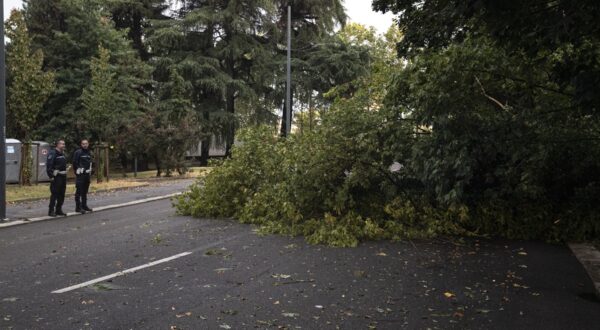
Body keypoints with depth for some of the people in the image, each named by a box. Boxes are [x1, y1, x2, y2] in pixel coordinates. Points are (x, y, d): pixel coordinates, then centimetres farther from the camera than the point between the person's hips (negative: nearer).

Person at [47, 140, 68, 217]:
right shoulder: (53, 153, -11)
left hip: (63, 176, 8)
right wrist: (51, 176, -19)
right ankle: (51, 211, 0)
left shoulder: (63, 153, 16)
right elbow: (48, 165, -17)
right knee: (54, 194, -6)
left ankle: (59, 210, 19)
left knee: (61, 194, 10)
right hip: (56, 176, -8)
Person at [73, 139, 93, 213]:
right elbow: (74, 163, -9)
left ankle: (84, 206, 21)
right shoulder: (78, 152, -8)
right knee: (79, 191, -7)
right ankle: (78, 207, -5)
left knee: (85, 191, 13)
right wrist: (77, 172, -8)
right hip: (80, 174, -7)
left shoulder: (89, 153, 14)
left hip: (87, 174, 7)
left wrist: (90, 171, 13)